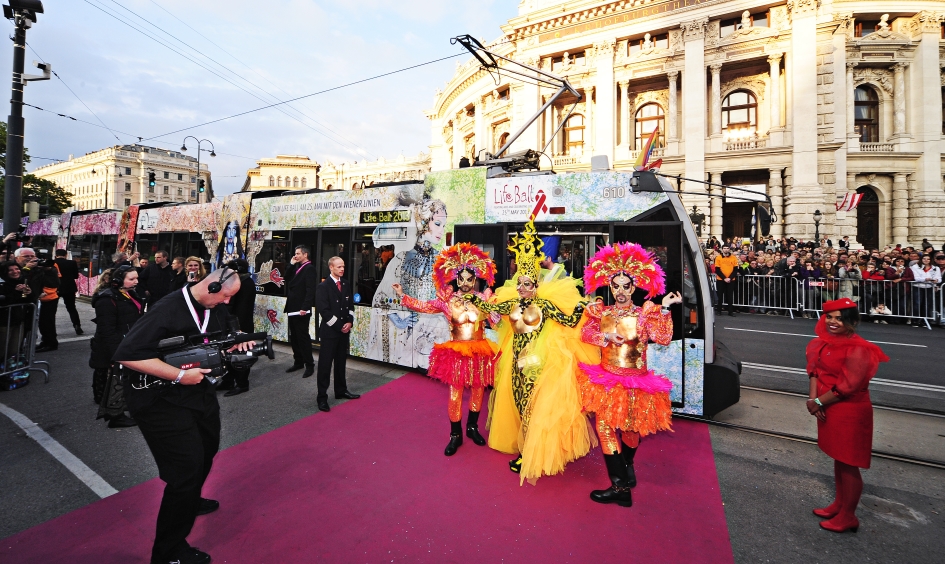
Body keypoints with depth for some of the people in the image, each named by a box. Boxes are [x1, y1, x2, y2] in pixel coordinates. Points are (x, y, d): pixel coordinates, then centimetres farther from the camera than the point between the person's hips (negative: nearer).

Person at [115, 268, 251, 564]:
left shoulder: (215, 309, -2)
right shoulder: (168, 310, -27)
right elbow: (127, 354, -30)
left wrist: (239, 341, -9)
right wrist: (179, 375, -30)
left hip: (196, 389, 9)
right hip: (160, 399, -9)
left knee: (207, 449, 25)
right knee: (188, 467, -8)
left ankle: (189, 501, 54)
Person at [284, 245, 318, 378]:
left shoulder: (309, 268, -13)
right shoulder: (297, 267, 14)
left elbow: (310, 290, -20)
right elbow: (287, 280, 9)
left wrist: (305, 307, -25)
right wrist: (291, 265, 2)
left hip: (301, 309, -9)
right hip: (292, 308, 9)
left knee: (303, 337, -3)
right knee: (294, 337, 15)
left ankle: (309, 365, 6)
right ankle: (298, 362, 26)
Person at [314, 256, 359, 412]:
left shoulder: (346, 285, 8)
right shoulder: (323, 286, -10)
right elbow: (324, 311, -15)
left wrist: (349, 322, -4)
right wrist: (339, 326, -13)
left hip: (344, 330, 6)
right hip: (329, 331, -6)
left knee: (341, 362, 15)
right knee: (325, 364, 1)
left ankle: (341, 391, 28)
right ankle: (322, 397, 9)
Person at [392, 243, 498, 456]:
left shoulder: (484, 299, -2)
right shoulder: (447, 300, -4)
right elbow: (422, 306, -3)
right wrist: (402, 296, -8)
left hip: (479, 352, 1)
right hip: (456, 352, -1)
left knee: (478, 390, 13)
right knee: (455, 393, 4)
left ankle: (472, 427, 35)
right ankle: (456, 434, 21)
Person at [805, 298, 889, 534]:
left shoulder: (858, 349, -20)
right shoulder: (825, 342, 4)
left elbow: (846, 387, -21)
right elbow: (815, 371, 5)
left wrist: (818, 403, -13)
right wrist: (813, 399, -7)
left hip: (850, 413, -8)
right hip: (829, 410, 8)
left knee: (848, 464, 5)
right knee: (838, 459, 20)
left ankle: (848, 516, 21)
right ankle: (839, 504, 36)